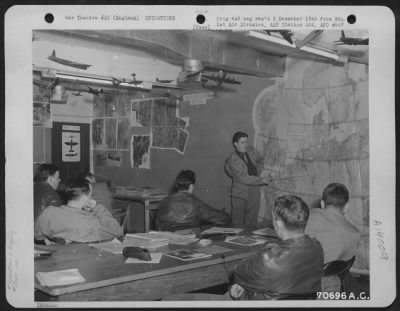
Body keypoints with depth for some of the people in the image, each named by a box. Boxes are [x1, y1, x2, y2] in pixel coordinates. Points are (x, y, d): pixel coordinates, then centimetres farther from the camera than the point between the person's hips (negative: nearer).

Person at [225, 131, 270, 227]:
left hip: (254, 195, 5)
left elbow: (260, 160, 29)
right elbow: (242, 178, -21)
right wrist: (261, 180, -21)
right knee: (238, 225, 0)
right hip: (240, 196, -5)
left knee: (251, 225, 9)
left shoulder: (251, 152, 6)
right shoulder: (232, 159, -13)